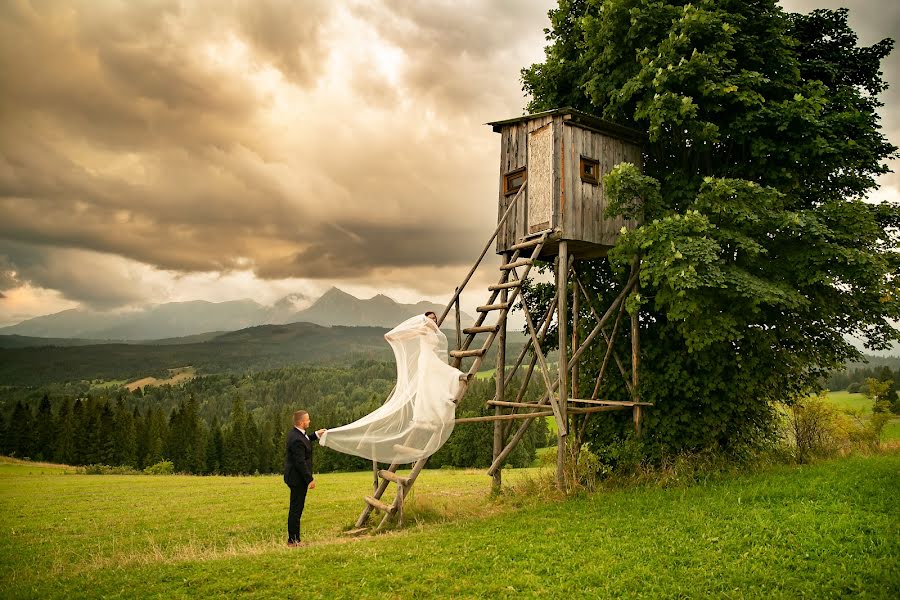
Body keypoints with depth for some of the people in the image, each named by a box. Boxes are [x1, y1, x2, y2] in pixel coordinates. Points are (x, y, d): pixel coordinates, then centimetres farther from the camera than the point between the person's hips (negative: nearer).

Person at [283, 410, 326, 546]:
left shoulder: (295, 433, 6)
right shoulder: (297, 440, -25)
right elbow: (300, 462, -25)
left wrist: (316, 435, 22)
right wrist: (310, 479, -20)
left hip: (295, 478, 11)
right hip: (298, 479, -11)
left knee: (296, 509, 16)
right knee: (296, 509, -2)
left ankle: (294, 539, 24)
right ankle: (293, 540, 6)